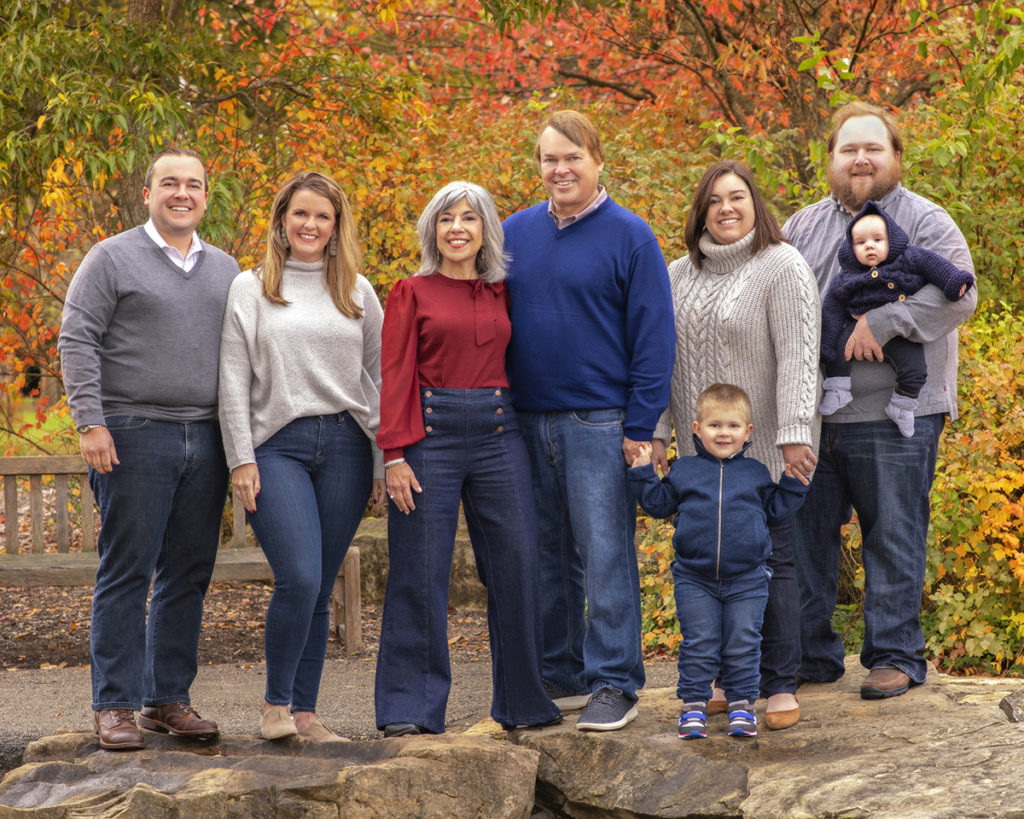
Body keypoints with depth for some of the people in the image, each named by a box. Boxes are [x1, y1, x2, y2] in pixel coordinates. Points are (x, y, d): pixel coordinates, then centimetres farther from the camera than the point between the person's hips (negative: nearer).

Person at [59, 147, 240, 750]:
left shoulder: (225, 269, 16)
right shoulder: (113, 258, 1)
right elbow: (77, 340, -5)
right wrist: (90, 423, -14)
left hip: (207, 439, 5)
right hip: (135, 434, -5)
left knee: (188, 575, 7)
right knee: (126, 572, -4)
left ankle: (170, 699, 14)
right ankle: (116, 706, 1)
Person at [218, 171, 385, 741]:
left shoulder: (358, 291, 13)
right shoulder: (250, 290, 7)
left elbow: (380, 379, 13)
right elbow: (234, 382, 4)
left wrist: (385, 459, 7)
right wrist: (241, 459, -4)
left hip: (346, 447, 3)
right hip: (278, 446, -3)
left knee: (320, 590, 3)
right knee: (299, 580, -17)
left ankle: (305, 711, 11)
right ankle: (276, 704, 0)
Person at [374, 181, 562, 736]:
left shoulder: (503, 294, 13)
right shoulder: (412, 293, 3)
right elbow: (395, 377, -2)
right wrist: (394, 455, -10)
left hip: (498, 434, 3)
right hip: (431, 434, -3)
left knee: (516, 564, 2)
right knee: (420, 573, -2)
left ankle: (524, 701, 14)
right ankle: (410, 707, 5)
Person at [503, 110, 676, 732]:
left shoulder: (629, 237, -3)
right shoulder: (516, 232, 10)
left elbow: (653, 336, -5)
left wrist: (642, 428, -10)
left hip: (598, 423, -5)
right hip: (525, 421, 5)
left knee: (604, 555, -5)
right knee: (544, 556, 10)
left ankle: (614, 685, 1)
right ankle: (559, 676, 20)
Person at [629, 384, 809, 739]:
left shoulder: (756, 473, 8)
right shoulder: (684, 470, 7)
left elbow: (775, 510, 15)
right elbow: (658, 503, 13)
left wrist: (793, 484, 3)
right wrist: (643, 473, 2)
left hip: (747, 580, 0)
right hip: (694, 579, 0)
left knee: (743, 643, 3)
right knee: (698, 644, 1)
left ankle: (742, 703, 14)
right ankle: (693, 705, 9)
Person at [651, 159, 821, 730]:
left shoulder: (782, 267, -8)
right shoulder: (680, 277, 11)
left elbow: (798, 356, -15)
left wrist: (794, 434, -22)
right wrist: (655, 432, 8)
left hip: (766, 451, -5)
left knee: (771, 559, -4)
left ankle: (782, 685, 4)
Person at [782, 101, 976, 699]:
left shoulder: (926, 223, 0)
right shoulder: (804, 226, 15)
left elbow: (956, 295, -14)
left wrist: (882, 322, -22)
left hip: (894, 415, -5)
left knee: (894, 538, 0)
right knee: (807, 534, 8)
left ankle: (895, 656, 10)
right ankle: (812, 654, 18)